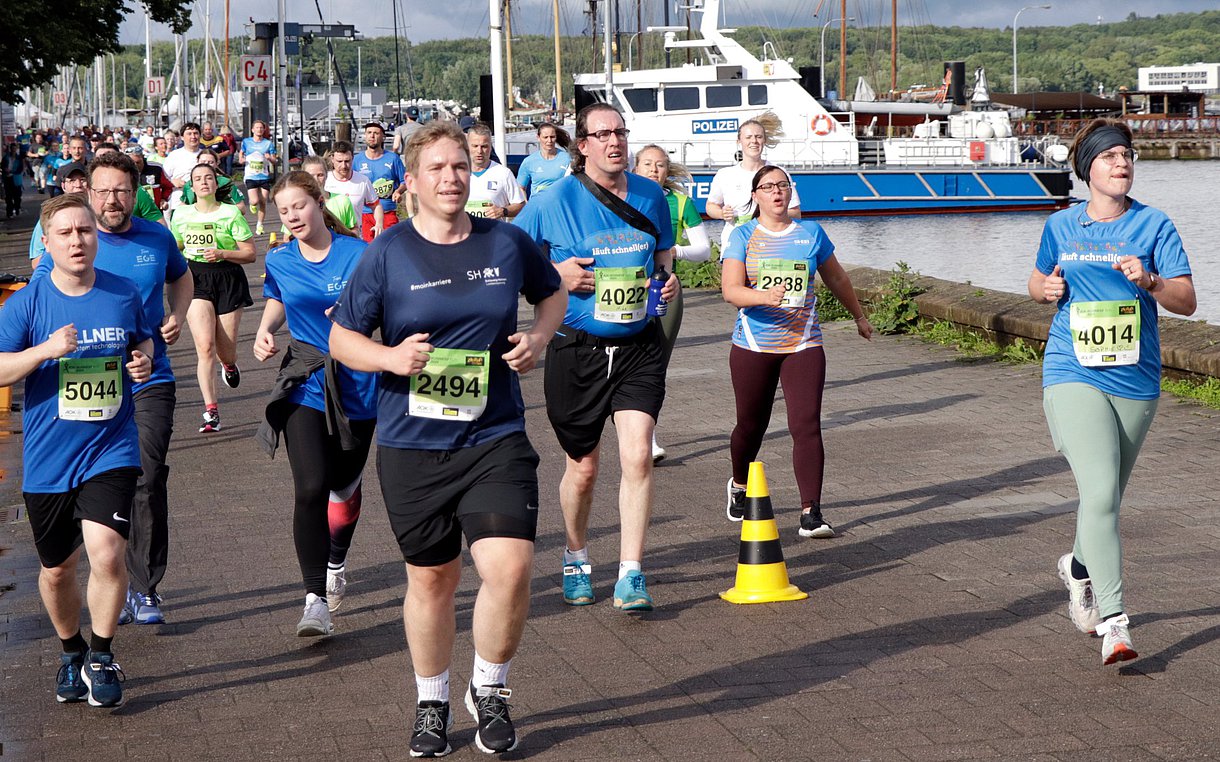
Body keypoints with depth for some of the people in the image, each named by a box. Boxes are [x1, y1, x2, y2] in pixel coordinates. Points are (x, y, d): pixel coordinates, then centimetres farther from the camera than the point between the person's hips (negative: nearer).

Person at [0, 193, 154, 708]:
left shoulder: (123, 295, 1)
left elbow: (143, 339, 20)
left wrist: (144, 358, -3)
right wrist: (46, 349, -24)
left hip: (111, 451, 0)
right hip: (47, 459, 0)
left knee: (106, 553, -20)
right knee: (57, 569, 14)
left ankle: (101, 659, 1)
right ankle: (72, 652, 40)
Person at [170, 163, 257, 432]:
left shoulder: (230, 214, -3)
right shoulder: (181, 215, 6)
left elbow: (250, 253, -3)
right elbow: (176, 248, 23)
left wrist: (222, 254, -17)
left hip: (228, 280, -1)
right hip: (196, 280, 1)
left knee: (225, 350, 5)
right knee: (205, 346, -15)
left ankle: (229, 365, 46)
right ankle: (211, 411, -14)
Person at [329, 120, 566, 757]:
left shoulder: (507, 243, 2)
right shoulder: (387, 253, -4)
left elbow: (552, 292, 21)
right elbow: (340, 337, 2)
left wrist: (538, 337, 2)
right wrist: (390, 357, -17)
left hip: (495, 437, 1)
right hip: (411, 443, -1)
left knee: (510, 567, -14)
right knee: (431, 579, 11)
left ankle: (489, 691, 12)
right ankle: (431, 702, 34)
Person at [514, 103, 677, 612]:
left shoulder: (651, 196, 5)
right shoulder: (555, 201, -7)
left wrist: (669, 279, 0)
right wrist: (555, 273, -15)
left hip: (638, 347, 2)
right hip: (577, 349, -2)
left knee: (637, 455, -13)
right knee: (583, 468, 10)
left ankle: (631, 575, -6)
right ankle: (575, 559, 35)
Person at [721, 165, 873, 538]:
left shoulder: (811, 233, 7)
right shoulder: (743, 236, -1)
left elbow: (836, 279, 22)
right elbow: (731, 290, -13)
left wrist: (859, 316, 32)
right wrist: (764, 297, -32)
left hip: (803, 346, 1)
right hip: (753, 347, -1)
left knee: (806, 426, -12)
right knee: (751, 424, 12)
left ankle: (811, 514, -14)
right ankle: (739, 486, 41)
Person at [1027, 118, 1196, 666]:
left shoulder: (1154, 226, 1)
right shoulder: (1061, 226, 6)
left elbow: (1187, 301, -3)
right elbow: (1038, 282, 23)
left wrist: (1149, 281, -22)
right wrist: (1045, 289, 0)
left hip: (1136, 382, 1)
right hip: (1074, 377, -1)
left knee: (1108, 496, 15)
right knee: (1100, 492, -17)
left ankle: (1079, 567, 47)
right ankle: (1113, 623, -19)